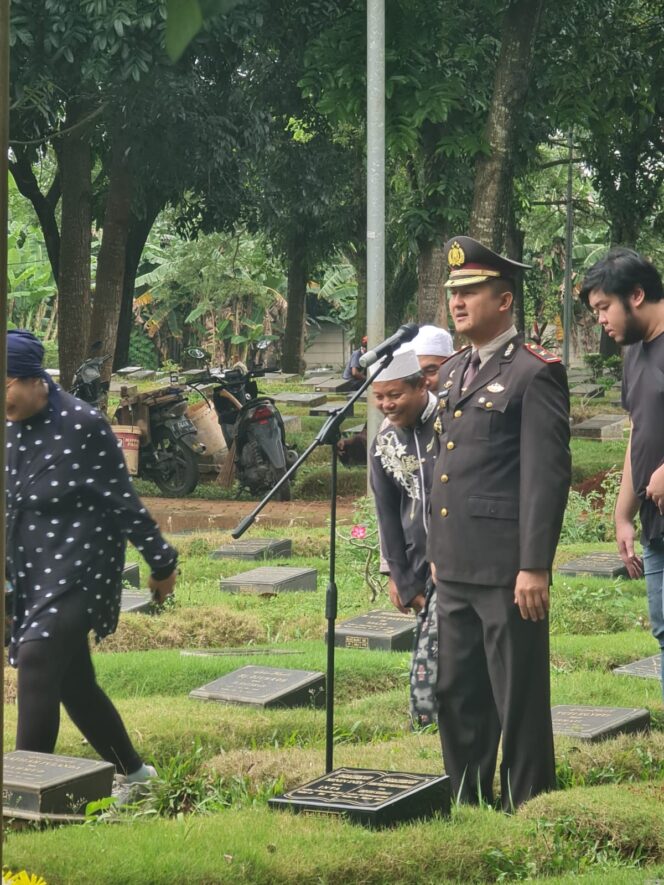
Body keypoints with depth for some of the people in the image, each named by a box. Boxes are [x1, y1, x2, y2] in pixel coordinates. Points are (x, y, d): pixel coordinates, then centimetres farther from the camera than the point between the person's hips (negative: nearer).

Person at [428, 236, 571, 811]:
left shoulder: (534, 373, -9)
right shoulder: (454, 372, 16)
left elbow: (547, 475, -14)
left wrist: (535, 566, -18)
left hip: (507, 567, -8)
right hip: (457, 566, 8)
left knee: (519, 699, 0)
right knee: (457, 695, 14)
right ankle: (466, 804, 25)